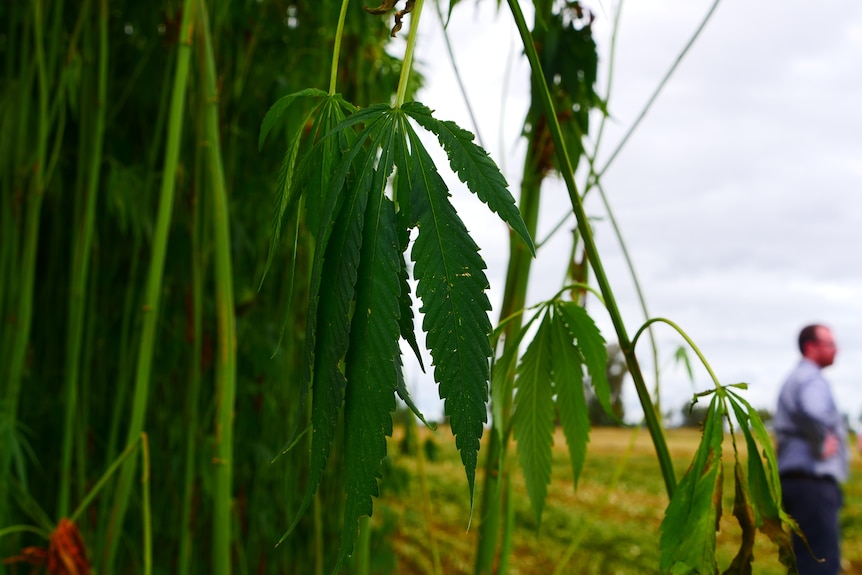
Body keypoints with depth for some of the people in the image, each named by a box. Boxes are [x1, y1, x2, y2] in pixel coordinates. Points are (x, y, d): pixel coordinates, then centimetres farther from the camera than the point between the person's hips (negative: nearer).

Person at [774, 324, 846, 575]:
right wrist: (821, 446, -20)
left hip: (795, 478, 11)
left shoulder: (795, 378, 21)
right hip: (813, 481, -11)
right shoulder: (811, 378, -12)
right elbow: (813, 414, -35)